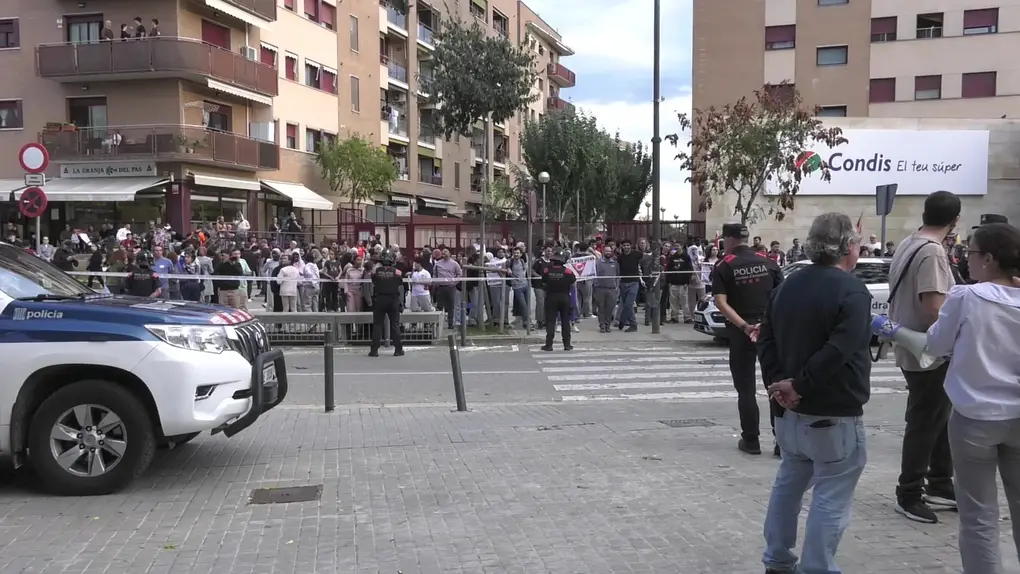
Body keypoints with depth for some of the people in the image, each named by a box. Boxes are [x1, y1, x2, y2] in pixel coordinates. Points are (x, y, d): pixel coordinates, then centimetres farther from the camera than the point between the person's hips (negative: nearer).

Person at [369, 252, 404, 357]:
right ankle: (398, 349, 8)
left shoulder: (375, 271, -6)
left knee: (377, 325, 7)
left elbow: (373, 284, 5)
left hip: (379, 300, 0)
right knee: (395, 325, 8)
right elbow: (400, 284, 4)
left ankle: (374, 350, 4)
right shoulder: (397, 272, -7)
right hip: (393, 301, 0)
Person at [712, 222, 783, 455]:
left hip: (741, 332, -2)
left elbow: (721, 303, -15)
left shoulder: (724, 267, -3)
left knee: (746, 388, 7)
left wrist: (744, 326, -20)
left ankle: (751, 440, 10)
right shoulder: (768, 262, 5)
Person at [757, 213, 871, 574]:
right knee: (830, 499, 2)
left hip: (790, 410, 8)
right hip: (834, 415, -8)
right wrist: (798, 386, -18)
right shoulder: (852, 291, -15)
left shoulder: (788, 285, 8)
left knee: (788, 483, 20)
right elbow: (837, 353, -26)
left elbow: (766, 339, 5)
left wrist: (778, 383, -5)